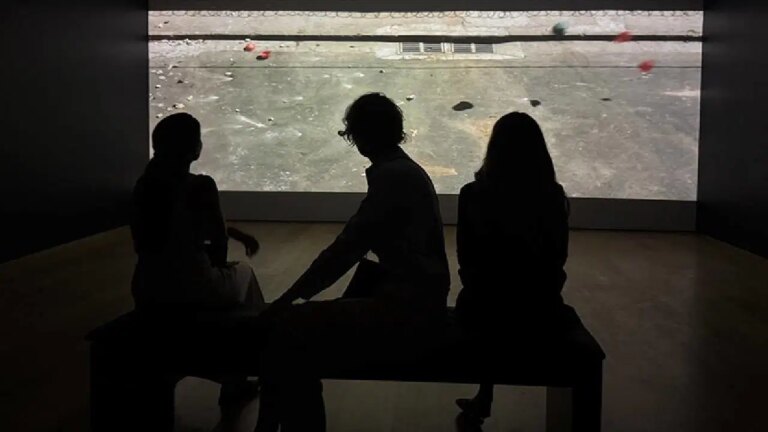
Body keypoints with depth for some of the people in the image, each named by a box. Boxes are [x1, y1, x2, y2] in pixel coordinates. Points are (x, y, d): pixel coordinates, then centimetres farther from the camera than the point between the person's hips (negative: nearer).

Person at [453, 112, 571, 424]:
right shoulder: (553, 197, -9)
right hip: (541, 312, 1)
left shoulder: (473, 195, -14)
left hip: (484, 311, -1)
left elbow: (466, 259, -1)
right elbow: (558, 259, 4)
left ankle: (484, 401, 43)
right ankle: (483, 400, 46)